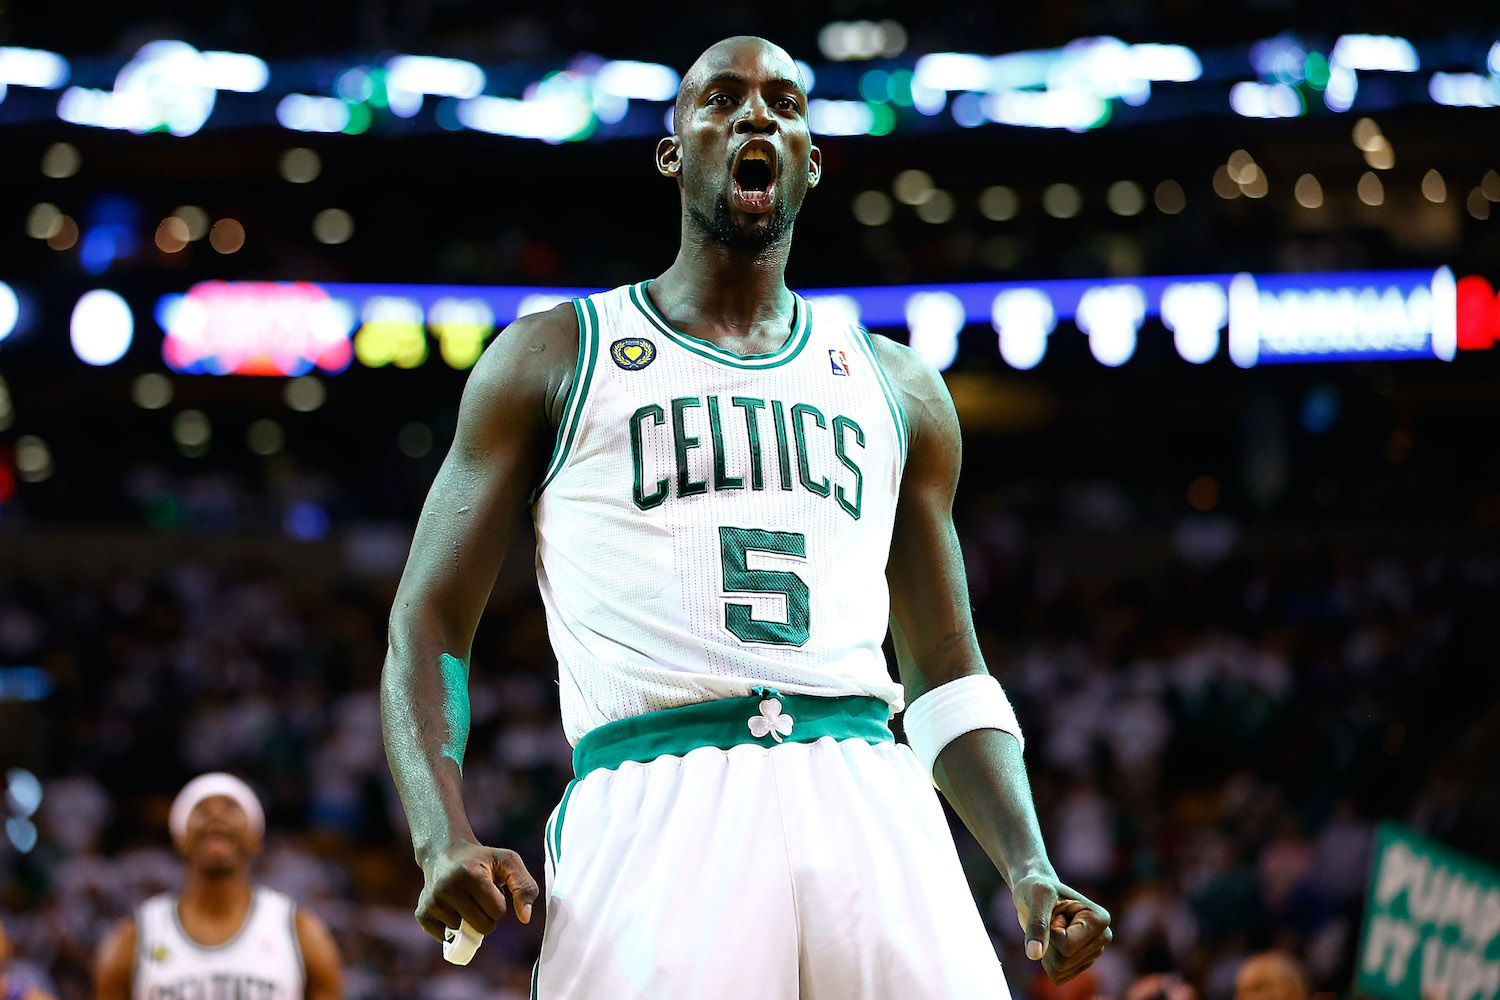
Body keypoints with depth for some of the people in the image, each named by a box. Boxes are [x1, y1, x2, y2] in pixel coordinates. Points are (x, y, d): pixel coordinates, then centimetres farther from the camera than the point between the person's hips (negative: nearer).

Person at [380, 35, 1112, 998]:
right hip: (651, 804, -3)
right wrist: (446, 839, -9)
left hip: (867, 806, 3)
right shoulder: (554, 357, 13)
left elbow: (948, 675, 24)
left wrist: (1032, 871, 8)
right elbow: (429, 629, 8)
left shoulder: (895, 384, 22)